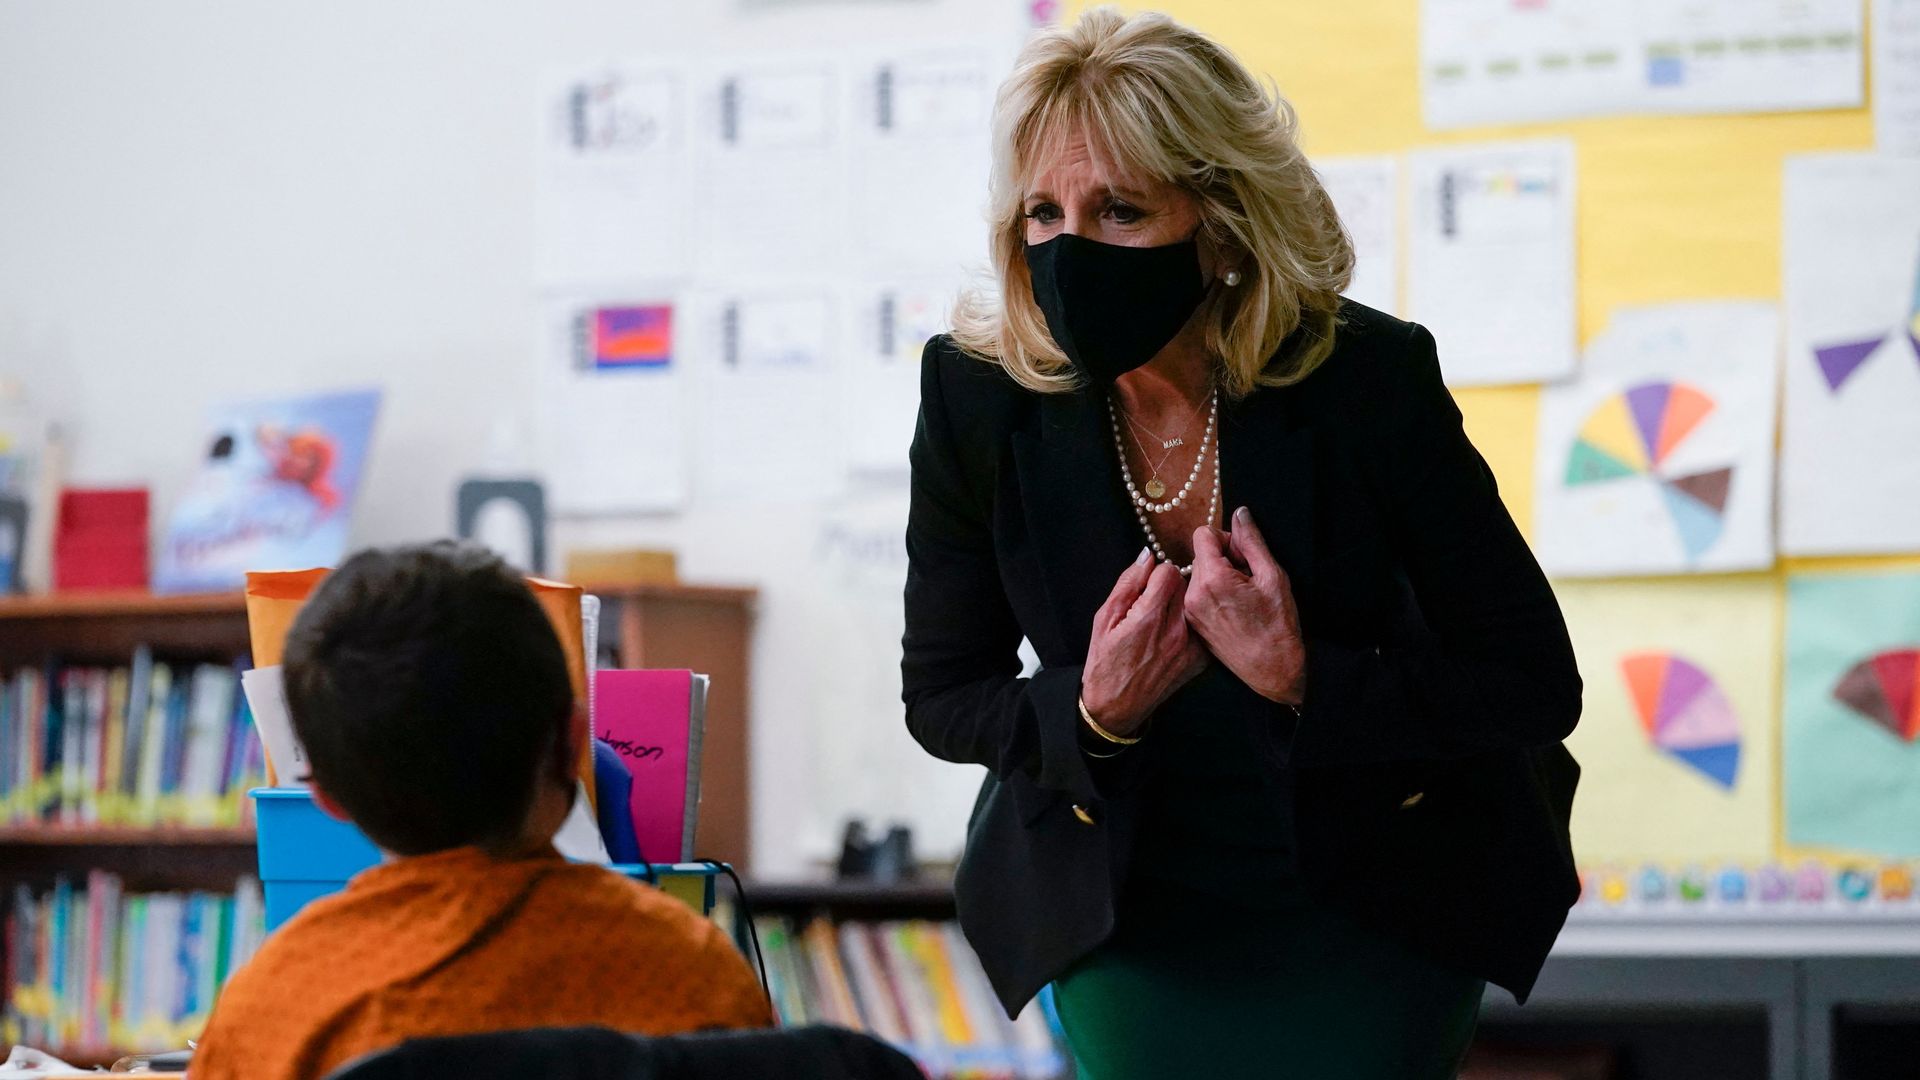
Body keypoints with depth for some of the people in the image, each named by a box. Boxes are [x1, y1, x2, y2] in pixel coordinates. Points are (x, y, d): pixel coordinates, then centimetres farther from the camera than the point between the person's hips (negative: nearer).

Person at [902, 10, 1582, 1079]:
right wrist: (1093, 713, -25)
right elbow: (941, 698, -4)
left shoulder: (1367, 380, -22)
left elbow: (1537, 686, -17)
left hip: (1376, 907, -1)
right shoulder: (977, 398, -16)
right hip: (1127, 910, 1)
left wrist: (1306, 685, -31)